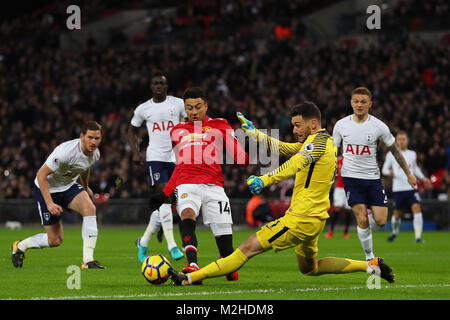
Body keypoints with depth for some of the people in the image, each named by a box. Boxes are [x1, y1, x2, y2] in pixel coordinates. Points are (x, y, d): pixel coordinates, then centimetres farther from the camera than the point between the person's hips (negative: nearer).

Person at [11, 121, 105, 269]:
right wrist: (49, 203, -32)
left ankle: (88, 261, -24)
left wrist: (85, 187, 31)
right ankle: (20, 246, 30)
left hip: (69, 186, 6)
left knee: (90, 208, -26)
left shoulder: (95, 154, -10)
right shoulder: (66, 152, -34)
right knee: (55, 240, -1)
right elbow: (41, 174, -27)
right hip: (47, 189, -6)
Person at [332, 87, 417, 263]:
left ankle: (365, 226, 28)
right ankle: (369, 257, 1)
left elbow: (394, 150, 7)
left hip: (373, 178, 1)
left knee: (380, 220, -8)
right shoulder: (341, 125, -2)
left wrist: (408, 173, 11)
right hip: (351, 177, -1)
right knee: (362, 219, -14)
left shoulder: (379, 126, -5)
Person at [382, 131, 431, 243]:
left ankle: (418, 236, -18)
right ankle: (395, 232, 37)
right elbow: (384, 169, 7)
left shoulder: (412, 154, 12)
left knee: (417, 209, -17)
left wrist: (423, 178, 16)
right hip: (398, 189, -1)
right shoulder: (391, 155, 3)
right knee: (397, 214, 6)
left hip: (411, 187, 1)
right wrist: (389, 172, -15)